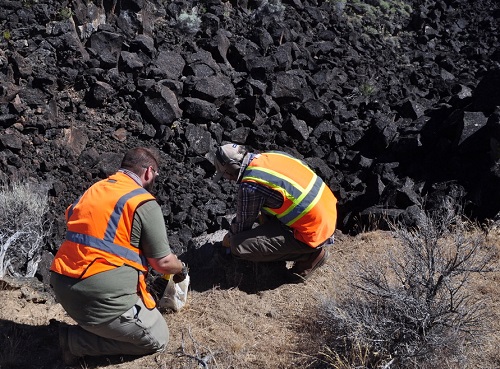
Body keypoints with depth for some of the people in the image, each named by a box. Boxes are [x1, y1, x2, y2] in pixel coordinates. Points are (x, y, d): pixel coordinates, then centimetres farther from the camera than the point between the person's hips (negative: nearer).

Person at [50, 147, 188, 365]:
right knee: (157, 340, 9)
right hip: (102, 298, -8)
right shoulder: (144, 203, -8)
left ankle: (89, 326, 11)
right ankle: (77, 341, 0)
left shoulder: (93, 190, 13)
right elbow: (162, 262, -5)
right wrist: (181, 269, 19)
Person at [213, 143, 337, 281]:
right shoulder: (273, 155, 3)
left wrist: (230, 238, 18)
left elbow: (244, 222, -2)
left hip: (314, 233, -9)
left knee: (239, 245, -11)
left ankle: (310, 254, 0)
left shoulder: (250, 186, -19)